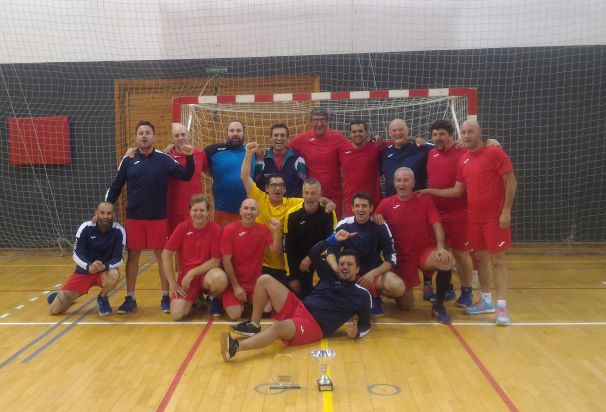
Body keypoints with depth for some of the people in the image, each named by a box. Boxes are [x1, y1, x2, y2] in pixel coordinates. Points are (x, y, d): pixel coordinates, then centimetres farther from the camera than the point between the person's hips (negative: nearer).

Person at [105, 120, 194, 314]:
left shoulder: (164, 159, -2)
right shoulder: (128, 160, 2)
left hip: (158, 217, -1)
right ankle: (130, 298, 19)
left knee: (162, 256, 5)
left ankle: (165, 297, 17)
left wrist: (189, 157, -21)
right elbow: (115, 187, 7)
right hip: (134, 217, 1)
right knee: (132, 256, 8)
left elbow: (185, 176, -5)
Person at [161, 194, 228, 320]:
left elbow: (216, 261, -10)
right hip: (186, 277, 2)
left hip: (207, 273, -2)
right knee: (176, 314, -18)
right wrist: (173, 283, -7)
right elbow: (166, 254, -3)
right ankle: (195, 299, 18)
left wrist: (192, 272, -17)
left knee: (220, 278, -38)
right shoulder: (182, 228, -7)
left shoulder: (215, 229, -11)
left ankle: (213, 299, 0)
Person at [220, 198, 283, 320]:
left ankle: (250, 302, 16)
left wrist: (277, 231, -22)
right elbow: (226, 261, -11)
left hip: (256, 283, 3)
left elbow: (276, 252, -7)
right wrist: (236, 286, -13)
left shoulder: (263, 229, 1)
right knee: (235, 314, -21)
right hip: (234, 282, -3)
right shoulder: (229, 230, -10)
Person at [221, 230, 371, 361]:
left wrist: (356, 333, -11)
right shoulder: (331, 276, 17)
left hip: (314, 325, -6)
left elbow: (366, 324, 11)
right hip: (298, 308, 6)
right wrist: (334, 239, 9)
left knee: (280, 327, -40)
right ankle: (254, 326, 4)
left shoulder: (361, 295, 6)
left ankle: (235, 347, -54)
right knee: (264, 280, -4)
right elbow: (314, 253, 15)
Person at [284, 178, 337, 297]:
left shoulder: (328, 213, -11)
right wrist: (292, 276, -5)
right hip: (298, 266, 1)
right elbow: (288, 247, -6)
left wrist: (311, 258, -14)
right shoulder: (292, 214, -10)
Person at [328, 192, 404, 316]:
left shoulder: (380, 226, -9)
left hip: (375, 271, -1)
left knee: (398, 287, -31)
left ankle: (372, 295, 2)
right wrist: (336, 268, -31)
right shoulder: (344, 225, -8)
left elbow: (391, 258, -9)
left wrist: (373, 274, -25)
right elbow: (331, 251, -9)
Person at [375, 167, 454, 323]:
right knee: (406, 306, 1)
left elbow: (437, 225, -11)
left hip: (425, 251, 0)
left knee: (446, 262, -34)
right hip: (402, 257, 0)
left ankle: (438, 305, -11)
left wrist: (440, 247, -26)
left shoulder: (425, 200, -4)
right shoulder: (386, 204, -5)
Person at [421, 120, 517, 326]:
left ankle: (501, 306, 0)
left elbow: (511, 182, -10)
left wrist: (506, 211, -15)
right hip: (473, 217, 6)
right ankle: (486, 300, 24)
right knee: (480, 257, 12)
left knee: (497, 260, -4)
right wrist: (430, 191, 6)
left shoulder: (495, 152, -9)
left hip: (495, 217, -6)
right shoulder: (463, 160, 9)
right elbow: (457, 190, 11)